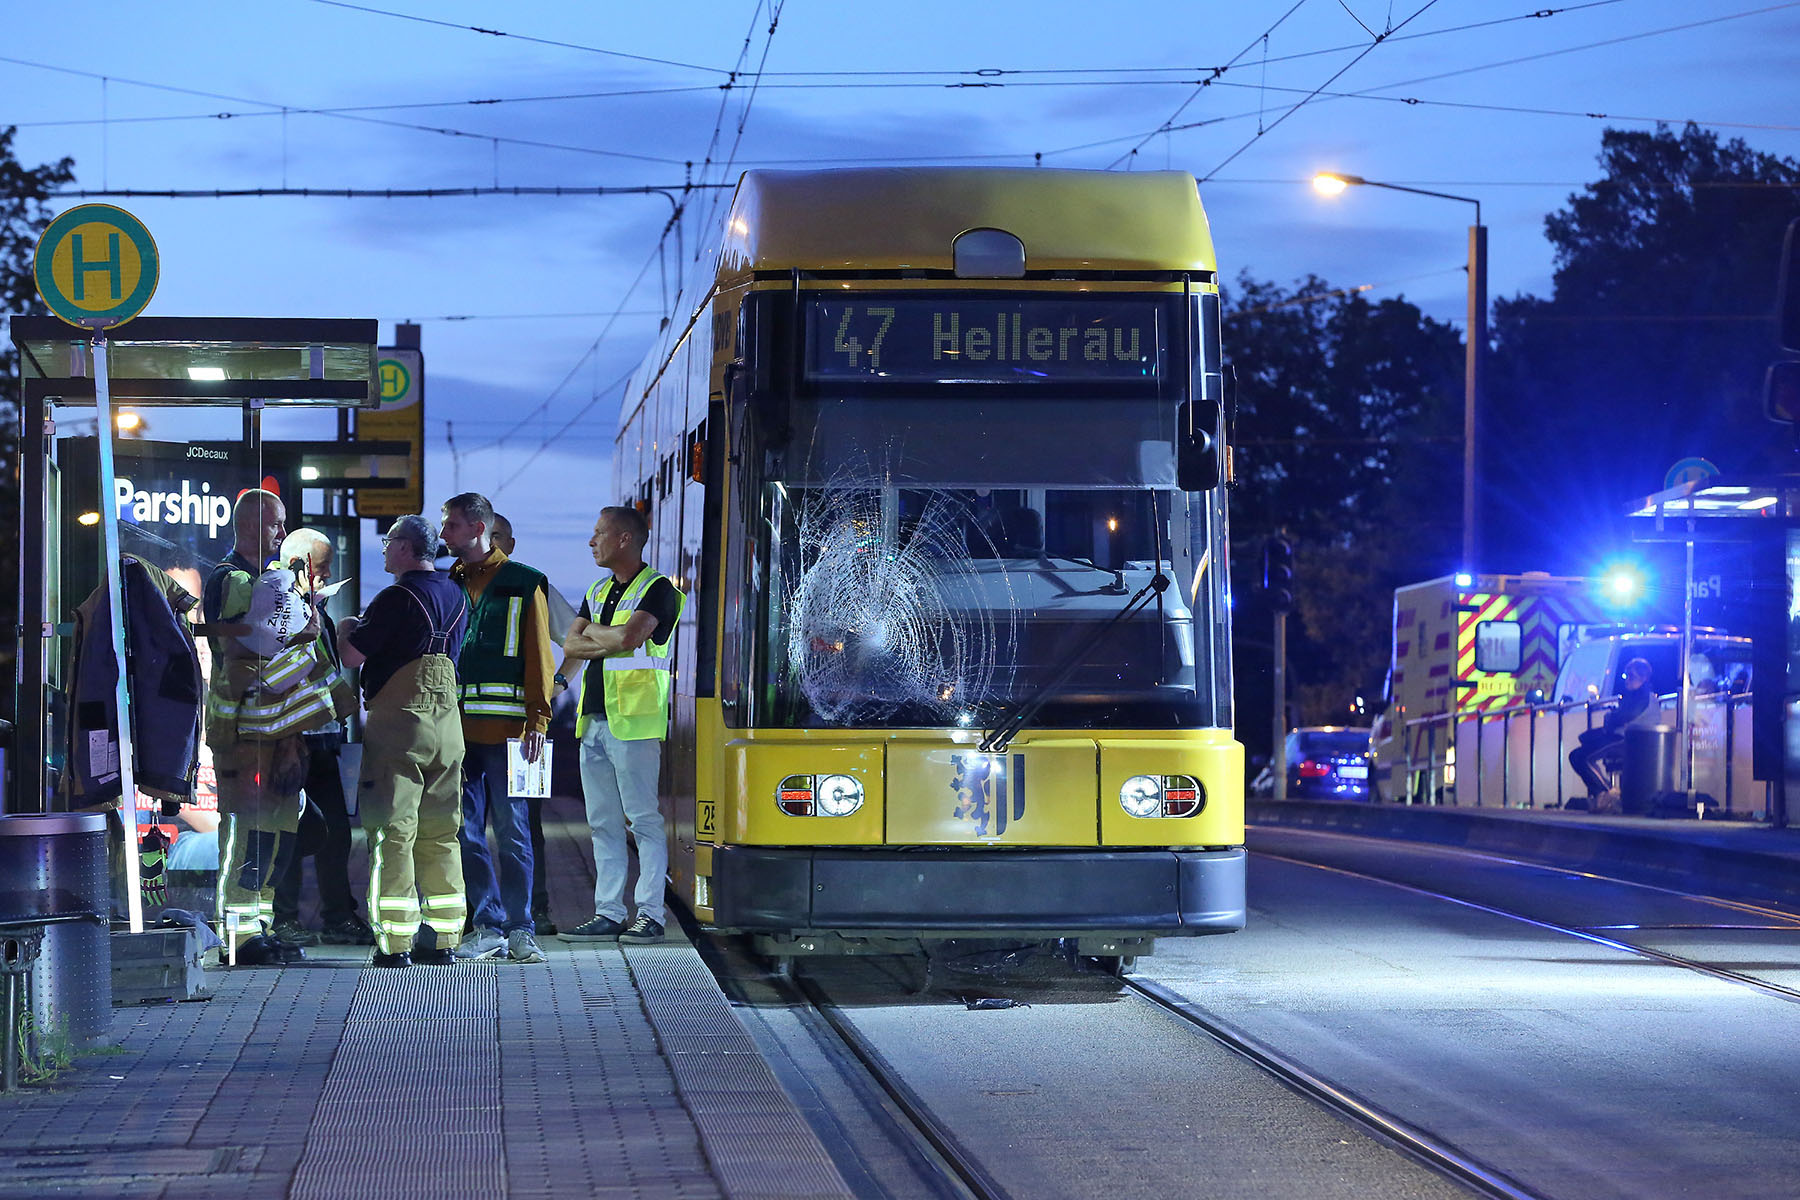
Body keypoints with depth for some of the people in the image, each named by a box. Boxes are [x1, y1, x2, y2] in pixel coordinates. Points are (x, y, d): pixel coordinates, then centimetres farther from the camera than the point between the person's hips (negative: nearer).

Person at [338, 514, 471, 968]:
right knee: (440, 833, 10)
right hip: (447, 721, 7)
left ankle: (395, 942, -7)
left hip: (399, 719, -7)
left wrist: (350, 628, 10)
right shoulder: (455, 595, 13)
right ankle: (443, 938, 11)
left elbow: (353, 655, -12)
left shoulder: (397, 598, -12)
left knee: (393, 830, -4)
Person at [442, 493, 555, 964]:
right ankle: (489, 926, 8)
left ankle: (520, 929, 4)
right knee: (466, 831, 2)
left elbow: (538, 656, 1)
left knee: (512, 831, -2)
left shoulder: (522, 584, 3)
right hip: (455, 726, 4)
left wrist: (537, 719, -7)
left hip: (505, 727, -4)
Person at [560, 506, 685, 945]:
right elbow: (571, 644, 9)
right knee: (603, 824, 8)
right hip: (593, 720, 8)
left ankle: (650, 914, -5)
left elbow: (628, 636, -21)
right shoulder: (598, 591, 19)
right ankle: (608, 913, 11)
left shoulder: (657, 589, -6)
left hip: (633, 722, -8)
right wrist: (612, 642, -8)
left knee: (644, 819, -6)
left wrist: (593, 633, -3)